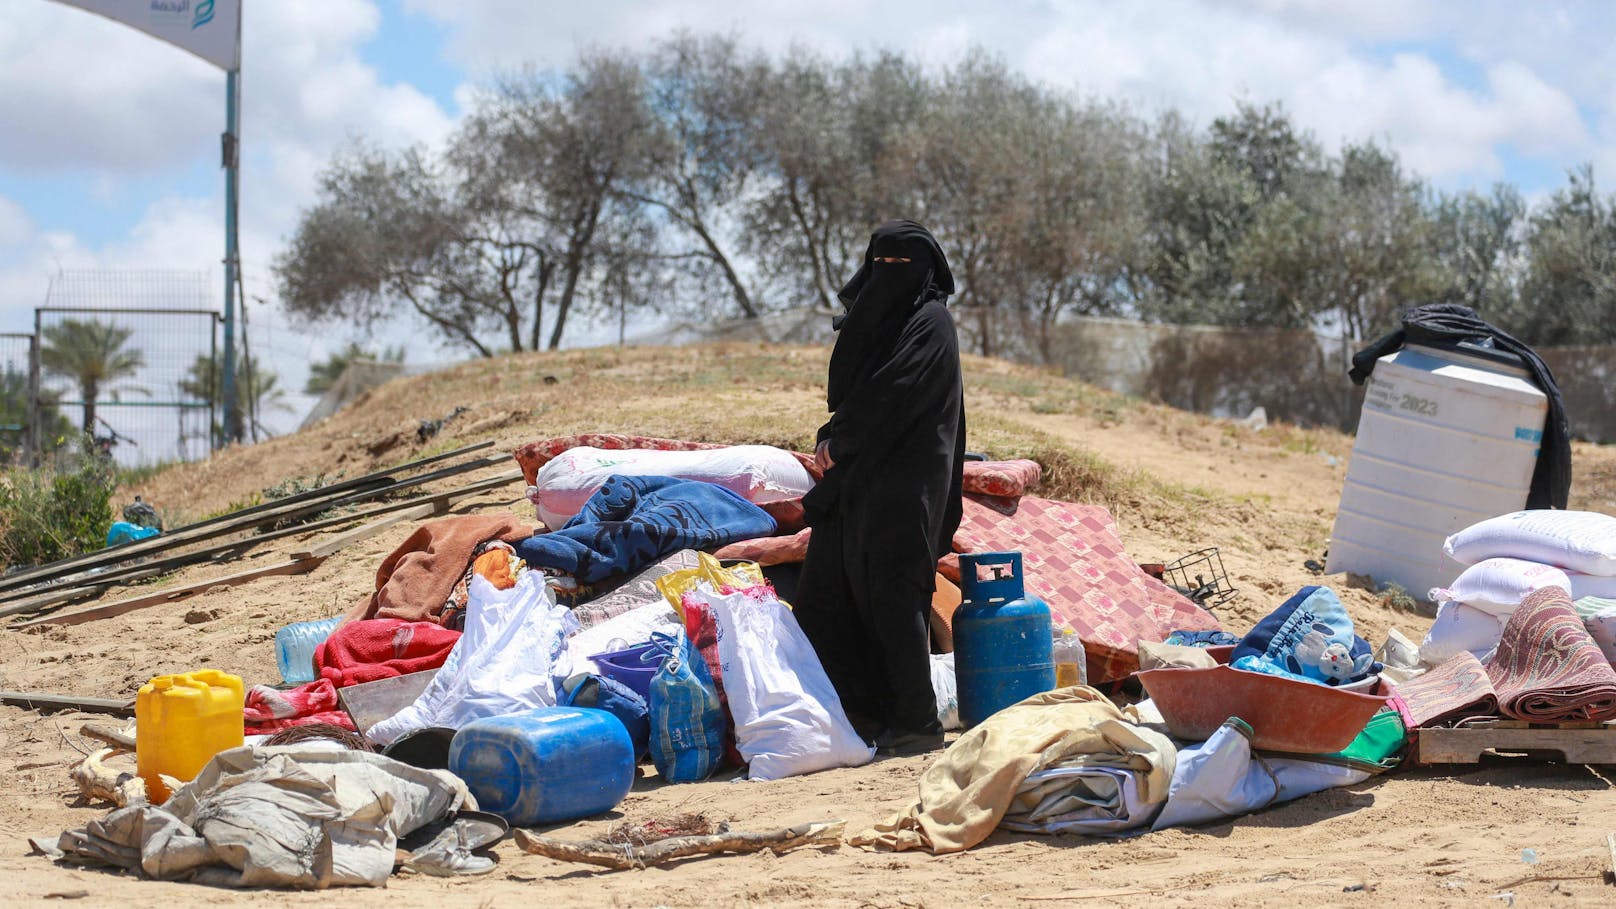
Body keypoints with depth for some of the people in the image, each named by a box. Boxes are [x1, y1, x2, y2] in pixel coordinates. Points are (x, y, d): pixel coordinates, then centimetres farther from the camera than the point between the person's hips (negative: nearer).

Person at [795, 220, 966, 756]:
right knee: (824, 596, 8)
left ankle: (918, 723, -3)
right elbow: (845, 386, 15)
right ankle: (863, 713, 14)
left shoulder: (929, 323, -8)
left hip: (902, 484, -9)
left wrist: (839, 440, -7)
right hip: (859, 478, 9)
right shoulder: (878, 319, 19)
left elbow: (893, 395, -17)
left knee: (893, 600, -9)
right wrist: (834, 437, -4)